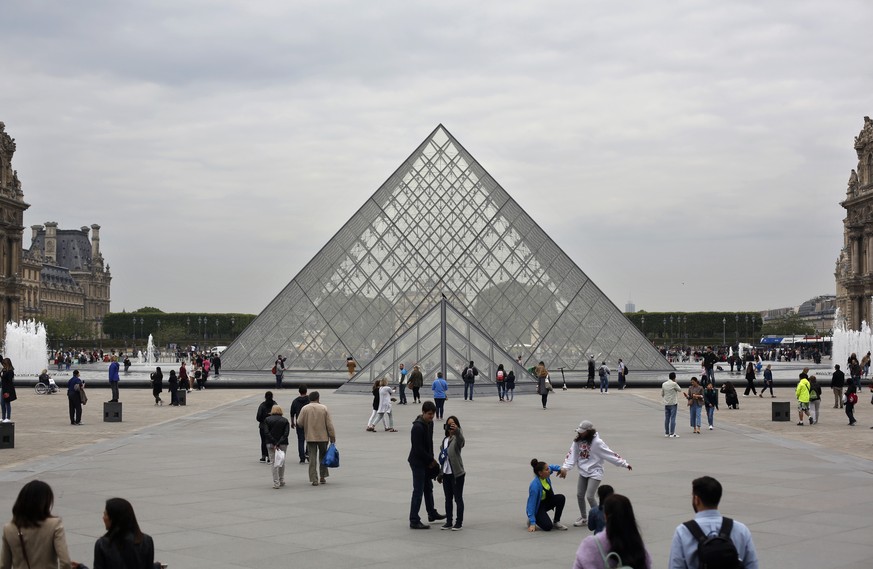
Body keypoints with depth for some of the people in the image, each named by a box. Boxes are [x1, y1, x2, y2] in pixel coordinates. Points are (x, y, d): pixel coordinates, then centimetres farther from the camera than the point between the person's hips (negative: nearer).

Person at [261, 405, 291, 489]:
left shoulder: (267, 420, 2)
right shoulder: (285, 420, 3)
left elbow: (266, 433, -9)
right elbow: (286, 434, -9)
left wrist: (275, 443, -14)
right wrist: (278, 443, -14)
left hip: (271, 444, -1)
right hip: (283, 444, 1)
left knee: (274, 463, 0)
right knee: (282, 462, 18)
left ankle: (276, 483, -7)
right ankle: (281, 481, 25)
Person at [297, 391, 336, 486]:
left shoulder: (305, 409, -5)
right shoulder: (324, 408, -5)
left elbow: (299, 423, -4)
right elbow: (329, 424, -5)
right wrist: (332, 437, 1)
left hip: (310, 437, 0)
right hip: (323, 437, 0)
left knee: (312, 459, 3)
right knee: (323, 457, 16)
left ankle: (314, 480, 0)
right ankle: (322, 477, 19)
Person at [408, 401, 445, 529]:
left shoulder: (430, 423, 6)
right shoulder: (417, 427, -23)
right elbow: (418, 448, -24)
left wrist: (431, 459, 5)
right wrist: (431, 460, -15)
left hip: (426, 462, 9)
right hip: (417, 462, -9)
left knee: (428, 488, 22)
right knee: (418, 491, -7)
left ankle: (432, 514, 38)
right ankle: (414, 521, -3)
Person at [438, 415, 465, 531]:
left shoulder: (457, 438, -9)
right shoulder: (445, 439, 10)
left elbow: (461, 439, -36)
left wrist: (456, 430, -58)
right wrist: (440, 473, 17)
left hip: (457, 474, -7)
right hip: (446, 473, 7)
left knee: (458, 498, 1)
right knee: (448, 499, 13)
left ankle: (459, 522, 9)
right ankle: (448, 522, 20)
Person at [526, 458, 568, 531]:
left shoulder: (546, 476, -13)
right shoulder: (535, 486, -34)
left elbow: (551, 467, 13)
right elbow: (531, 504, -31)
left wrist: (561, 469, -8)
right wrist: (532, 523, -32)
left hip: (546, 502, 8)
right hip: (537, 507, -8)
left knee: (561, 498, -16)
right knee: (548, 526, -25)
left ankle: (556, 522, 0)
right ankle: (531, 520, 6)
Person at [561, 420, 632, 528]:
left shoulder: (597, 442, -17)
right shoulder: (577, 441, -1)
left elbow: (610, 454, -14)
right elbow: (572, 455, -3)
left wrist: (624, 464, -13)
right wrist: (565, 467, -15)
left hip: (595, 472, -6)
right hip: (583, 472, 6)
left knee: (589, 496, -12)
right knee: (579, 495, 9)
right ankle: (583, 518, 27)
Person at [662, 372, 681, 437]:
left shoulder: (664, 384, 5)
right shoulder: (674, 384, -13)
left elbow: (662, 394, 11)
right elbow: (680, 390, 1)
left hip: (666, 404, 5)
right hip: (673, 403, -5)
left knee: (667, 418, 9)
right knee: (673, 418, -4)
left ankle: (666, 433, 12)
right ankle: (672, 433, -7)